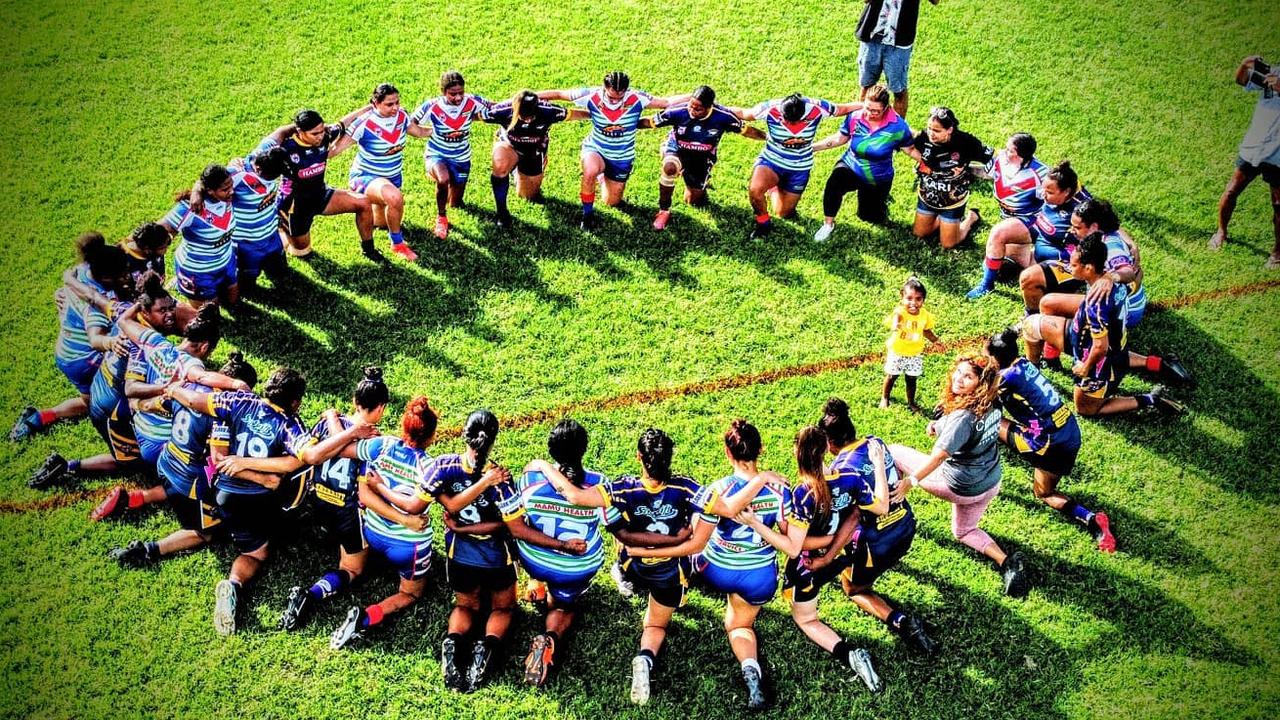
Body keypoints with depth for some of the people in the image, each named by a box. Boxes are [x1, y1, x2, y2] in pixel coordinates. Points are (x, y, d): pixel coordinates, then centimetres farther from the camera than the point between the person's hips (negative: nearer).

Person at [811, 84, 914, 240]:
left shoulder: (897, 125, -22)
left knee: (870, 218, 15)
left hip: (878, 180, 1)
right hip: (851, 168, 0)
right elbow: (840, 138, -1)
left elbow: (910, 148, -8)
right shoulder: (855, 116, -18)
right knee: (834, 182, -36)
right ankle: (828, 225, -15)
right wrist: (812, 147, -3)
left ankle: (881, 199, 51)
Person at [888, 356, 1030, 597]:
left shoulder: (963, 417, -30)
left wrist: (910, 481, -32)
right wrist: (939, 425, 2)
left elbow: (938, 455, -34)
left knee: (893, 453, 5)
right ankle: (1006, 561, 8)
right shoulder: (992, 405, -5)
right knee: (963, 531, 31)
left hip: (959, 487, -8)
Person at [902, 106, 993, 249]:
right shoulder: (924, 137, -21)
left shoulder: (965, 142, -30)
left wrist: (966, 167, -19)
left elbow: (989, 158, -18)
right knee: (919, 233, 19)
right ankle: (943, 218, 41)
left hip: (953, 201, -4)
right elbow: (910, 147, 0)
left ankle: (971, 217, 33)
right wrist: (923, 160, -13)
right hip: (927, 196, 4)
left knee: (948, 244, 9)